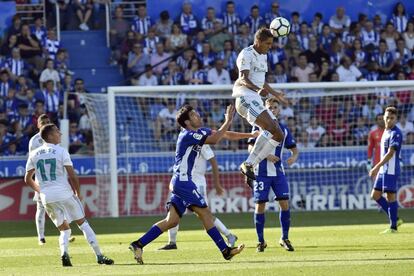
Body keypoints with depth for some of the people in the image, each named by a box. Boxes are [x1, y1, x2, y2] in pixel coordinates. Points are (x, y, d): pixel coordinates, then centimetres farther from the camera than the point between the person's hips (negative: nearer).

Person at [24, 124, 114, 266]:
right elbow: (72, 176, -8)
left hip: (47, 198, 4)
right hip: (64, 194, -4)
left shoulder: (34, 154, 8)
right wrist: (78, 193, 6)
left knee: (64, 229, 15)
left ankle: (64, 252, -14)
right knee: (83, 223, 8)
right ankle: (99, 256, 3)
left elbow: (27, 179, 13)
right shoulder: (61, 152, -5)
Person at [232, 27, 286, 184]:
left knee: (278, 135, 1)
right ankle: (248, 164, -29)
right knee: (270, 127, -28)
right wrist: (258, 89, -37)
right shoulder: (247, 54, -8)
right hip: (246, 97, -10)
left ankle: (249, 166, -1)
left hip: (257, 100, 10)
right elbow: (244, 79, -20)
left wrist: (275, 94, 44)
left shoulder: (263, 56, 21)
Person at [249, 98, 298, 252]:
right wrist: (266, 156, -21)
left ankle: (284, 239, 5)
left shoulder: (284, 130, 9)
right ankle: (261, 241, 7)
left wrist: (294, 157, -12)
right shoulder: (258, 126, 0)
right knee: (260, 205, -3)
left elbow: (294, 149, 11)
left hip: (278, 172, 3)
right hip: (261, 172, -3)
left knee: (284, 203, -6)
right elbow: (251, 148, -7)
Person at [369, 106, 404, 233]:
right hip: (383, 170, 9)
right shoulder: (386, 132, 15)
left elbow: (390, 153, -21)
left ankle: (393, 227, 0)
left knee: (391, 196, -6)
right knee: (375, 195, 9)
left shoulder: (396, 133, -14)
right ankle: (395, 219, 15)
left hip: (391, 170, -9)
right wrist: (378, 168, 23)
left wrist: (377, 167, -24)